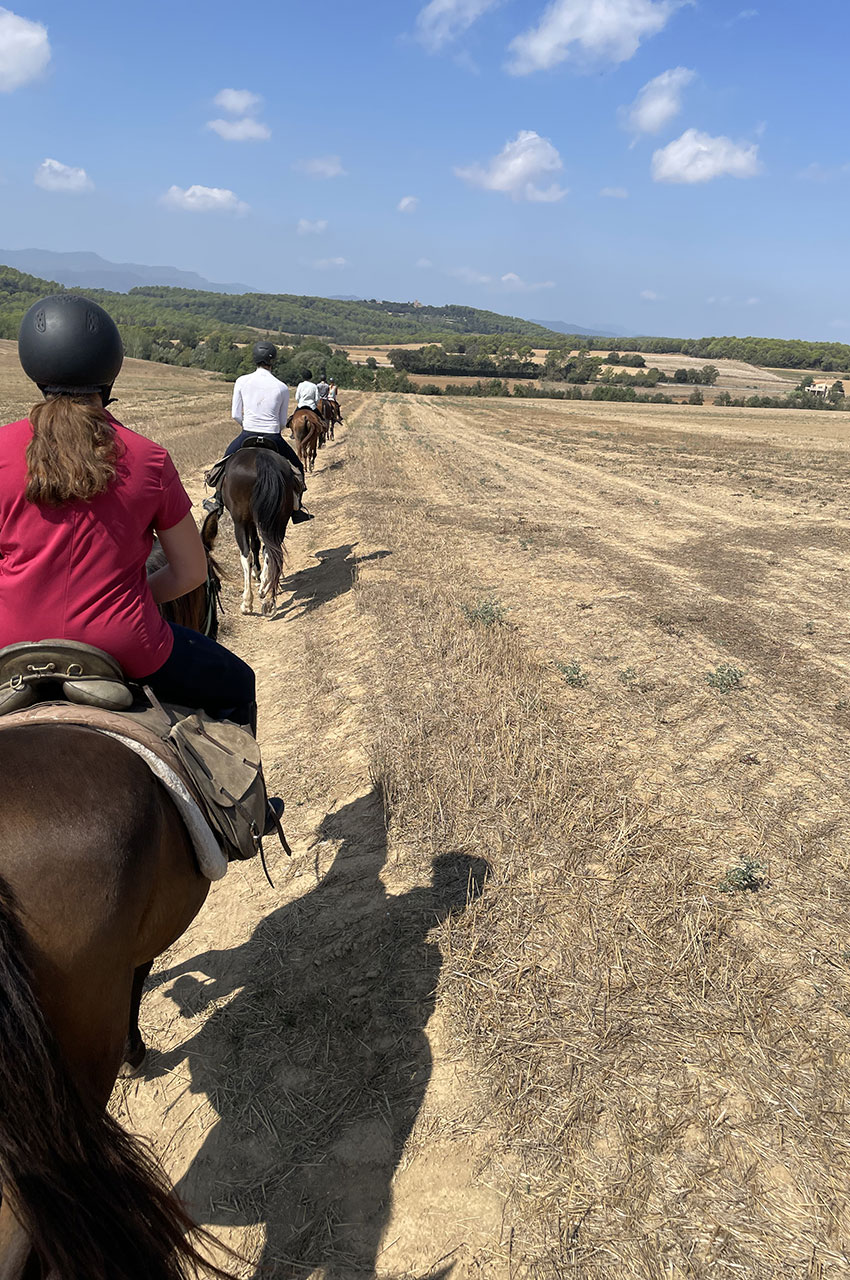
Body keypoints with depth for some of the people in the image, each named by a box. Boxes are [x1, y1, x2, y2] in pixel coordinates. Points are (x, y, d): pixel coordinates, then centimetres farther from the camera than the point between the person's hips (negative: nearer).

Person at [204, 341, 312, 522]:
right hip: (273, 438, -1)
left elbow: (235, 414, 2)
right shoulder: (282, 388, -4)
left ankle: (217, 500, 41)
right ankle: (297, 509, 26)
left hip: (247, 437, 2)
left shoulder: (242, 381, -2)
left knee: (227, 460, 31)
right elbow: (283, 422, 3)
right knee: (296, 468, 23)